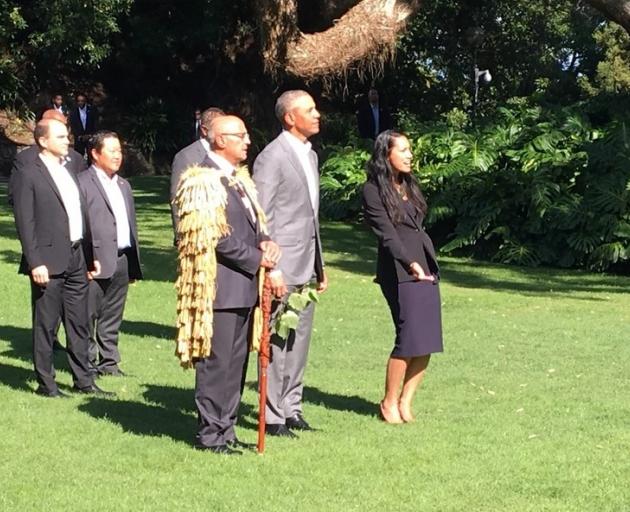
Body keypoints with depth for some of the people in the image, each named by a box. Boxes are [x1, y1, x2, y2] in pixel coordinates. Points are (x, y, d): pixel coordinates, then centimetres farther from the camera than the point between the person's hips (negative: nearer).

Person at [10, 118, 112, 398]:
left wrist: (90, 256, 15)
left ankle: (83, 380, 20)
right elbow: (25, 224, -12)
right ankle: (46, 383, 9)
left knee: (78, 325, 12)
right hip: (49, 263, -7)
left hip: (76, 259, 7)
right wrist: (36, 263, -18)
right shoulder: (27, 176, -8)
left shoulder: (68, 174, 16)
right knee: (45, 327, 1)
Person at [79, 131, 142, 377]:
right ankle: (87, 363, 6)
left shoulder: (123, 185, 20)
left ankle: (109, 361, 19)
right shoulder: (83, 183, -6)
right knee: (89, 315, -1)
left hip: (122, 260, 7)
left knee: (112, 317, 12)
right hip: (97, 260, -7)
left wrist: (134, 262, 15)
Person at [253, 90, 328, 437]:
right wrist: (270, 268, -20)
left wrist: (320, 265, 19)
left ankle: (291, 408, 22)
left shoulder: (309, 155, 15)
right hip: (283, 266, -8)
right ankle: (274, 416, 4)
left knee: (300, 340, 13)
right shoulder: (272, 157, -12)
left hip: (306, 265, 9)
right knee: (278, 342, -2)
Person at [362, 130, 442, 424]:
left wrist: (430, 264, 16)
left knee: (428, 341, 2)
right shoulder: (373, 190, -7)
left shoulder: (409, 184, 16)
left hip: (426, 267, 8)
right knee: (410, 338, -12)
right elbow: (387, 233, -15)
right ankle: (389, 403, 3)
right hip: (399, 272, -8)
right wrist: (411, 264, -24)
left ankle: (405, 401, 12)